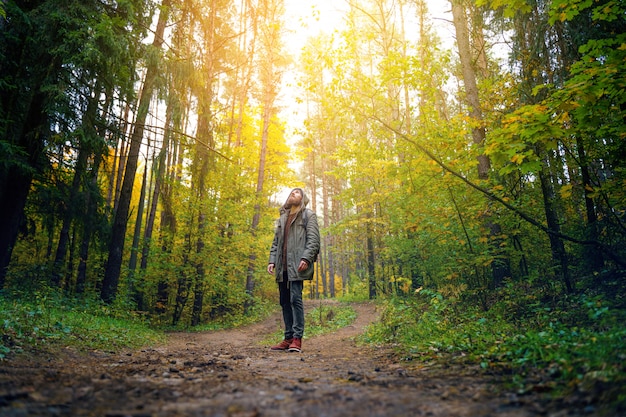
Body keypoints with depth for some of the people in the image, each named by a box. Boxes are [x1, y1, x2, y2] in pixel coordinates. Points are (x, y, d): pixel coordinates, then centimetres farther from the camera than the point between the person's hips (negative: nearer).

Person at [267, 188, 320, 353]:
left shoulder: (308, 215, 6)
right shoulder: (282, 218, 24)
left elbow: (314, 239, -5)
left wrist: (306, 259, -18)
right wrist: (272, 260, 9)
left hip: (297, 265, -6)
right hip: (282, 266, 7)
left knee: (295, 299, -13)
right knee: (285, 301, 6)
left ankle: (297, 339, -10)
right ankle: (288, 338, 11)